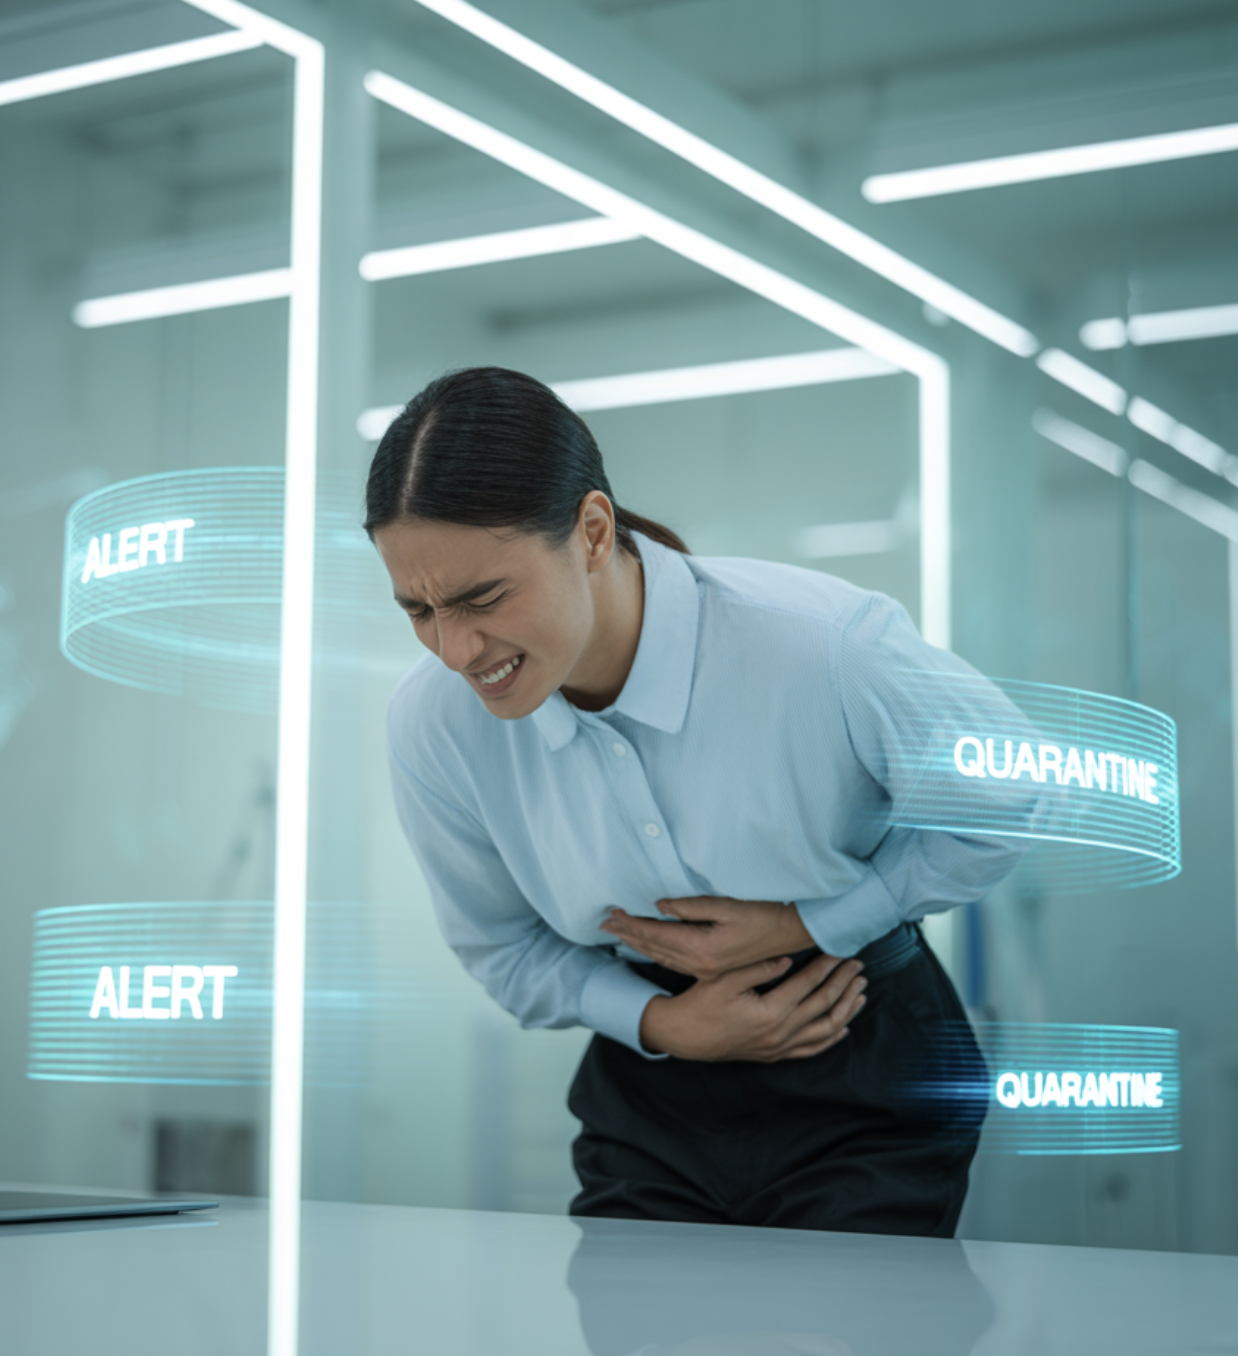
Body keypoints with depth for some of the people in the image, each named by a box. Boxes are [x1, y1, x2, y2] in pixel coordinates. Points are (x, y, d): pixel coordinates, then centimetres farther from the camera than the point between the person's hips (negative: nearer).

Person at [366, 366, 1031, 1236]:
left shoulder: (828, 648, -27)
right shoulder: (433, 727, -14)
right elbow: (501, 947, 4)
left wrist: (804, 924, -15)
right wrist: (661, 1024, -12)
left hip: (864, 1095, -2)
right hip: (647, 1107, 3)